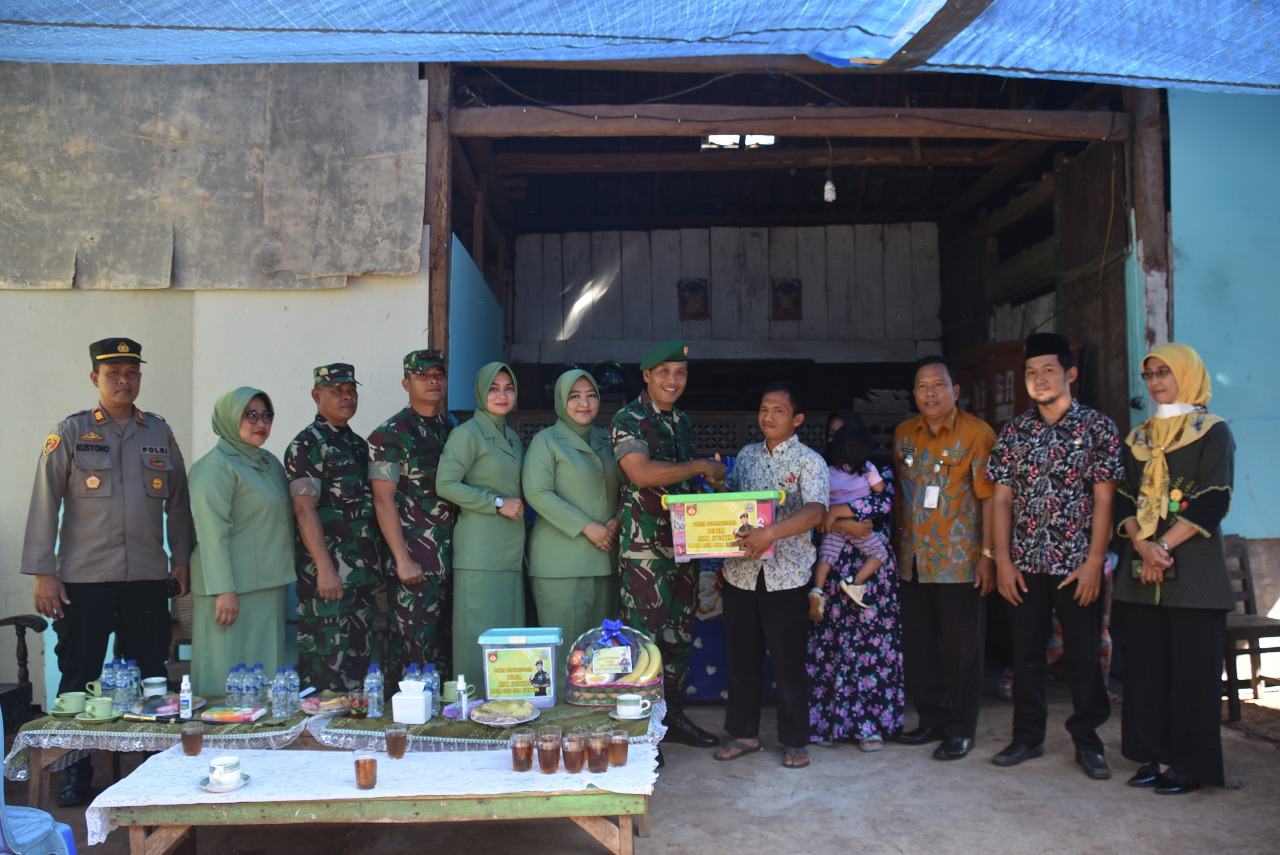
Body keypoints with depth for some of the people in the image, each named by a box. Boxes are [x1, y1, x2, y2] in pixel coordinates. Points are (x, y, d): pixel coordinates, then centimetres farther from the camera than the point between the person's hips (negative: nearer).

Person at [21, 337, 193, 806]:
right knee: (79, 679, 5)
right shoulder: (70, 433, 1)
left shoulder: (159, 434, 9)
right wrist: (43, 573, -5)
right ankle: (76, 772, 20)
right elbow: (45, 503, 0)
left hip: (148, 578, 2)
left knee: (148, 678, 5)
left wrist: (181, 561, 11)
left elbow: (177, 502, 15)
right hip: (83, 579, -2)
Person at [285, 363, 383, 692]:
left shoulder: (358, 443, 17)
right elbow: (304, 509, -15)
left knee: (360, 658, 12)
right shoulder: (307, 444, -7)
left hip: (365, 571, 8)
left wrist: (378, 565, 17)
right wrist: (325, 569, -21)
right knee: (326, 658, -4)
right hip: (329, 573, -8)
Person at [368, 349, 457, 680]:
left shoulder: (452, 429, 15)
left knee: (449, 648, 10)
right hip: (415, 562, -6)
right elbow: (383, 500, -9)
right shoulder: (390, 434, -4)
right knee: (414, 650, -2)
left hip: (452, 559, 6)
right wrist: (402, 559, -15)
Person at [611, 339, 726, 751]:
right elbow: (642, 473, -24)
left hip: (683, 544, 7)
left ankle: (673, 716, 26)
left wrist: (712, 482, 3)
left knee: (680, 635, 13)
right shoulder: (628, 421, -8)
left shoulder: (682, 421, 15)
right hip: (645, 548, -7)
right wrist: (702, 466, -17)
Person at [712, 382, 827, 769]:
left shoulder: (809, 461, -5)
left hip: (785, 575, -5)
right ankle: (743, 732, 26)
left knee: (788, 660, 3)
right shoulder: (746, 455, 12)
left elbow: (815, 511, -21)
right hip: (741, 572, 5)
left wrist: (770, 533, -33)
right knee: (741, 656, 12)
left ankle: (794, 741, 18)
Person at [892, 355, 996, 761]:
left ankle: (961, 730, 16)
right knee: (918, 645, 11)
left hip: (959, 560, -5)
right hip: (914, 560, 5)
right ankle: (932, 719, 27)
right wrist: (899, 542, 14)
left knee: (961, 648, 3)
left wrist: (988, 555, -13)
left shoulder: (977, 433, -6)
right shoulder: (904, 434, 10)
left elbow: (990, 498, -9)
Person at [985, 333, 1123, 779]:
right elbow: (1001, 499, 6)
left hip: (1078, 564, -2)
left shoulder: (1097, 427, -1)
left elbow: (1104, 498, -5)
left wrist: (1093, 562, -11)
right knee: (1026, 653, 9)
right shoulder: (1014, 432, 7)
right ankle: (1028, 736, 22)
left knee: (1084, 654, 5)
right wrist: (1003, 560, -1)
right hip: (1024, 563, 3)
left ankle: (1087, 740, 20)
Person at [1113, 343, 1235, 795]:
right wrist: (1141, 545, -9)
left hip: (1192, 569, -5)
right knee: (1146, 664, 6)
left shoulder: (1213, 432, 1)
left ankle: (1190, 764, 7)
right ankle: (1156, 755, 15)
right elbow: (1125, 499, 9)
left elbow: (1213, 501, -9)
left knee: (1192, 667, -2)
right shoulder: (1138, 439, 16)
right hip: (1140, 569, 5)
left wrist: (1163, 545, -17)